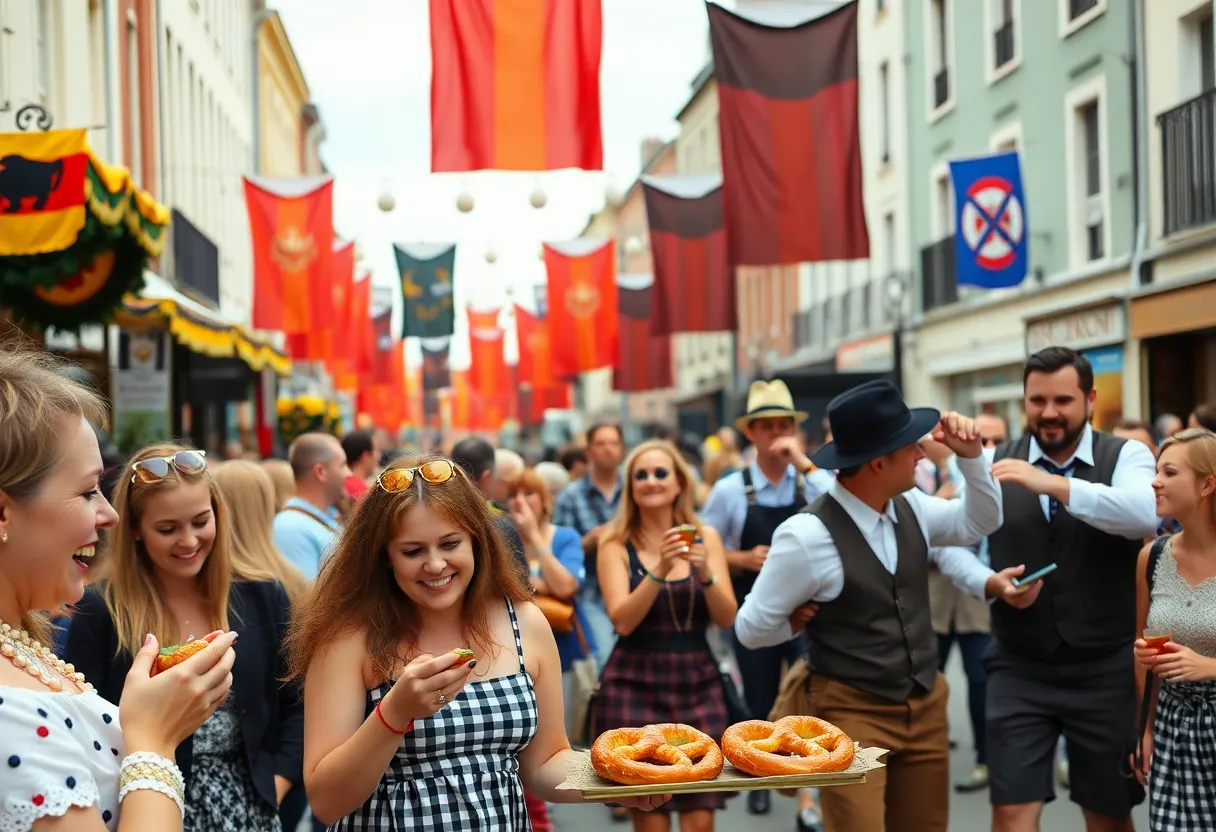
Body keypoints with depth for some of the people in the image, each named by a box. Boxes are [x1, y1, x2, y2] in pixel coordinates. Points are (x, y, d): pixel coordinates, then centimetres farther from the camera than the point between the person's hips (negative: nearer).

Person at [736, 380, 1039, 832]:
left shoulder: (909, 505, -2)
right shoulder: (807, 536, -22)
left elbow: (980, 522, 15)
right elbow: (751, 629, -11)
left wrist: (970, 454, -1)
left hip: (926, 704, 6)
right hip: (851, 712, -6)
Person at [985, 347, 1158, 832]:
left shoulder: (1126, 457, -3)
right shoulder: (994, 463, 2)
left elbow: (1146, 514, -23)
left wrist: (1053, 484, -33)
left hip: (1106, 671, -1)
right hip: (1019, 670, 1)